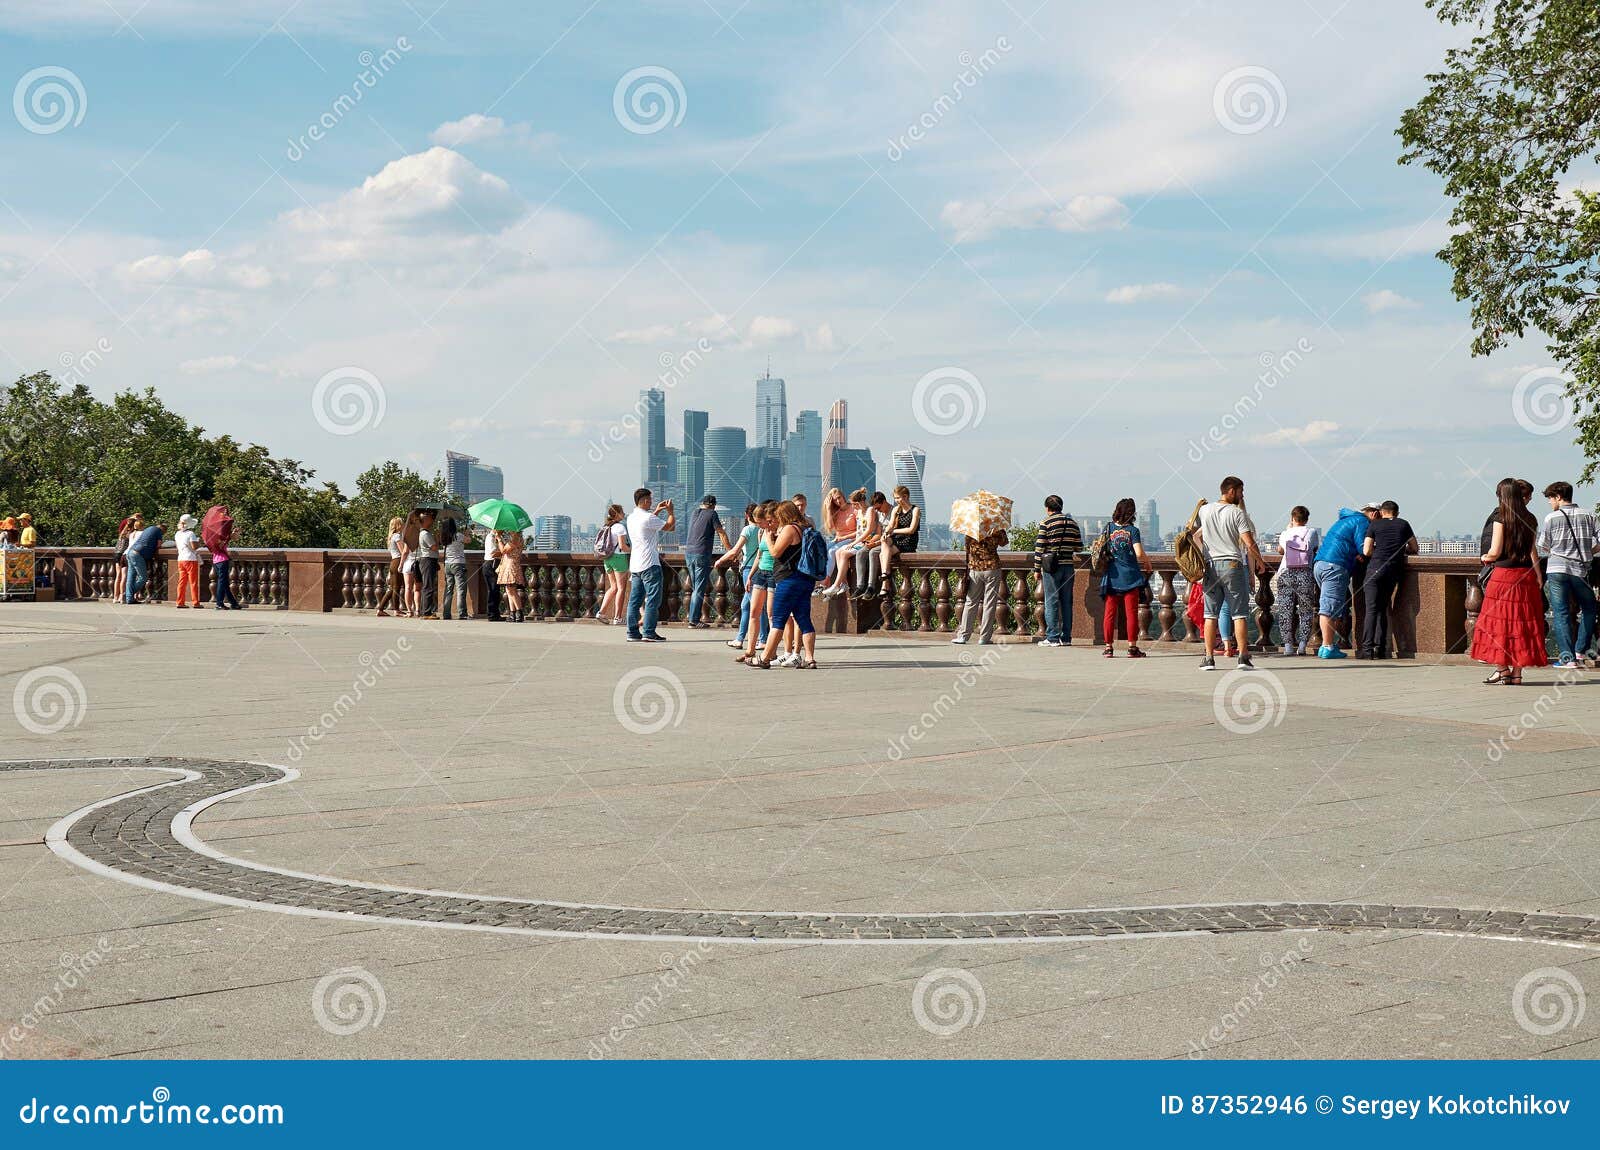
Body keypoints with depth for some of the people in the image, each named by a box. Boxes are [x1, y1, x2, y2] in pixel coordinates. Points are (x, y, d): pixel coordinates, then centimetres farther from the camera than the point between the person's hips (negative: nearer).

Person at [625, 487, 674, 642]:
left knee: (635, 599, 8)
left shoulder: (631, 517, 11)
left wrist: (657, 511, 32)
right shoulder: (647, 518, -14)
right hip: (649, 564, -9)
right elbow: (669, 526, -7)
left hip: (635, 564, 9)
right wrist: (670, 511, 8)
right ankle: (649, 632, -8)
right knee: (653, 598, -5)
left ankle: (633, 632, 8)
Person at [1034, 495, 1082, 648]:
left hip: (1051, 566, -4)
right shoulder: (1072, 522, 9)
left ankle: (1052, 638, -5)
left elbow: (1039, 548, -7)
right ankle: (1066, 638, 9)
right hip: (1069, 566, 4)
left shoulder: (1046, 522, -5)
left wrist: (1037, 569, 0)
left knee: (1051, 602, -2)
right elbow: (1079, 547, 10)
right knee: (1066, 602, 8)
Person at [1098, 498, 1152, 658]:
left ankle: (1109, 648, 6)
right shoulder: (1132, 530, -6)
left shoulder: (1108, 529, 3)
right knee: (1131, 612, 2)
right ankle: (1132, 647, 1)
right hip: (1130, 576, -3)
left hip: (1112, 577, 3)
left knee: (1110, 613, 6)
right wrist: (1148, 562, 5)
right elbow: (1139, 553, -12)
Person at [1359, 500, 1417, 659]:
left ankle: (1367, 648, -14)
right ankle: (1380, 648, 6)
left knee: (1371, 609, -5)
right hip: (1394, 570, 3)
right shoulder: (1403, 525, 14)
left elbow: (1366, 551, 2)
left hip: (1376, 567, -3)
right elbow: (1414, 549, 19)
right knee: (1383, 609, 12)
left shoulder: (1374, 524, 7)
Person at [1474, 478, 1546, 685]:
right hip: (1526, 575, 5)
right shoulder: (1530, 519, 7)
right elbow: (1533, 551, 8)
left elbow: (1495, 552, -11)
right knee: (1522, 623, 8)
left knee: (1498, 623, 2)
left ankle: (1502, 671, -1)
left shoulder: (1500, 518, -8)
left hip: (1503, 574, -5)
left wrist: (1485, 557, 10)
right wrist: (1538, 576, 14)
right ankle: (1517, 671, 9)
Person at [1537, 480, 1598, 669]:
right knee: (1588, 608, 21)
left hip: (1557, 569, -2)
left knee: (1561, 613, 1)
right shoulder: (1587, 516, 4)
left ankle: (1568, 658, -5)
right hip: (1580, 570, 2)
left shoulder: (1551, 518, -3)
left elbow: (1544, 546, 5)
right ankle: (1582, 650, 16)